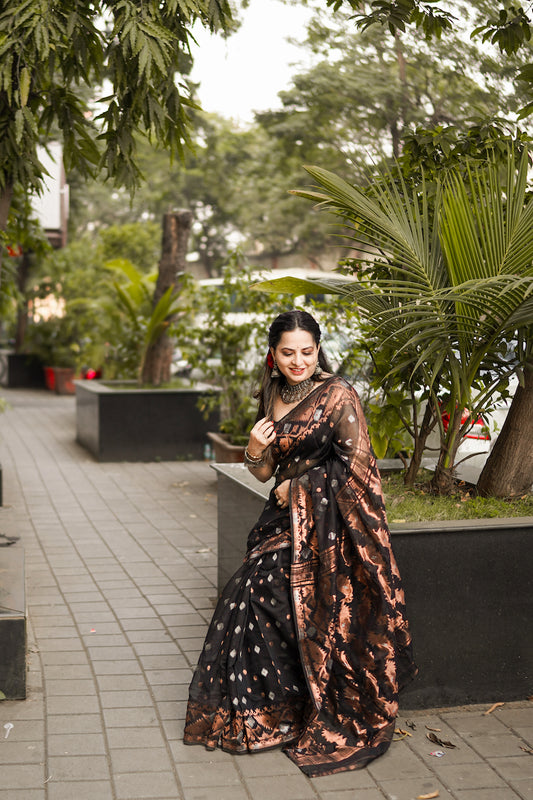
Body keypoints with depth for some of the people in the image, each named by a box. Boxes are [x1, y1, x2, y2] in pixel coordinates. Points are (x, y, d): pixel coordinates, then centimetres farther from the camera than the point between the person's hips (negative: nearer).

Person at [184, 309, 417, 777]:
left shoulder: (338, 395, -10)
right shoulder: (271, 398, 10)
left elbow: (356, 466, -12)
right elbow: (266, 474, 13)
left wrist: (300, 486, -7)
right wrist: (255, 452, -9)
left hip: (325, 525, -6)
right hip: (285, 519, 6)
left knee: (261, 595, -11)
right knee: (249, 596, -4)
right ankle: (262, 710, 13)